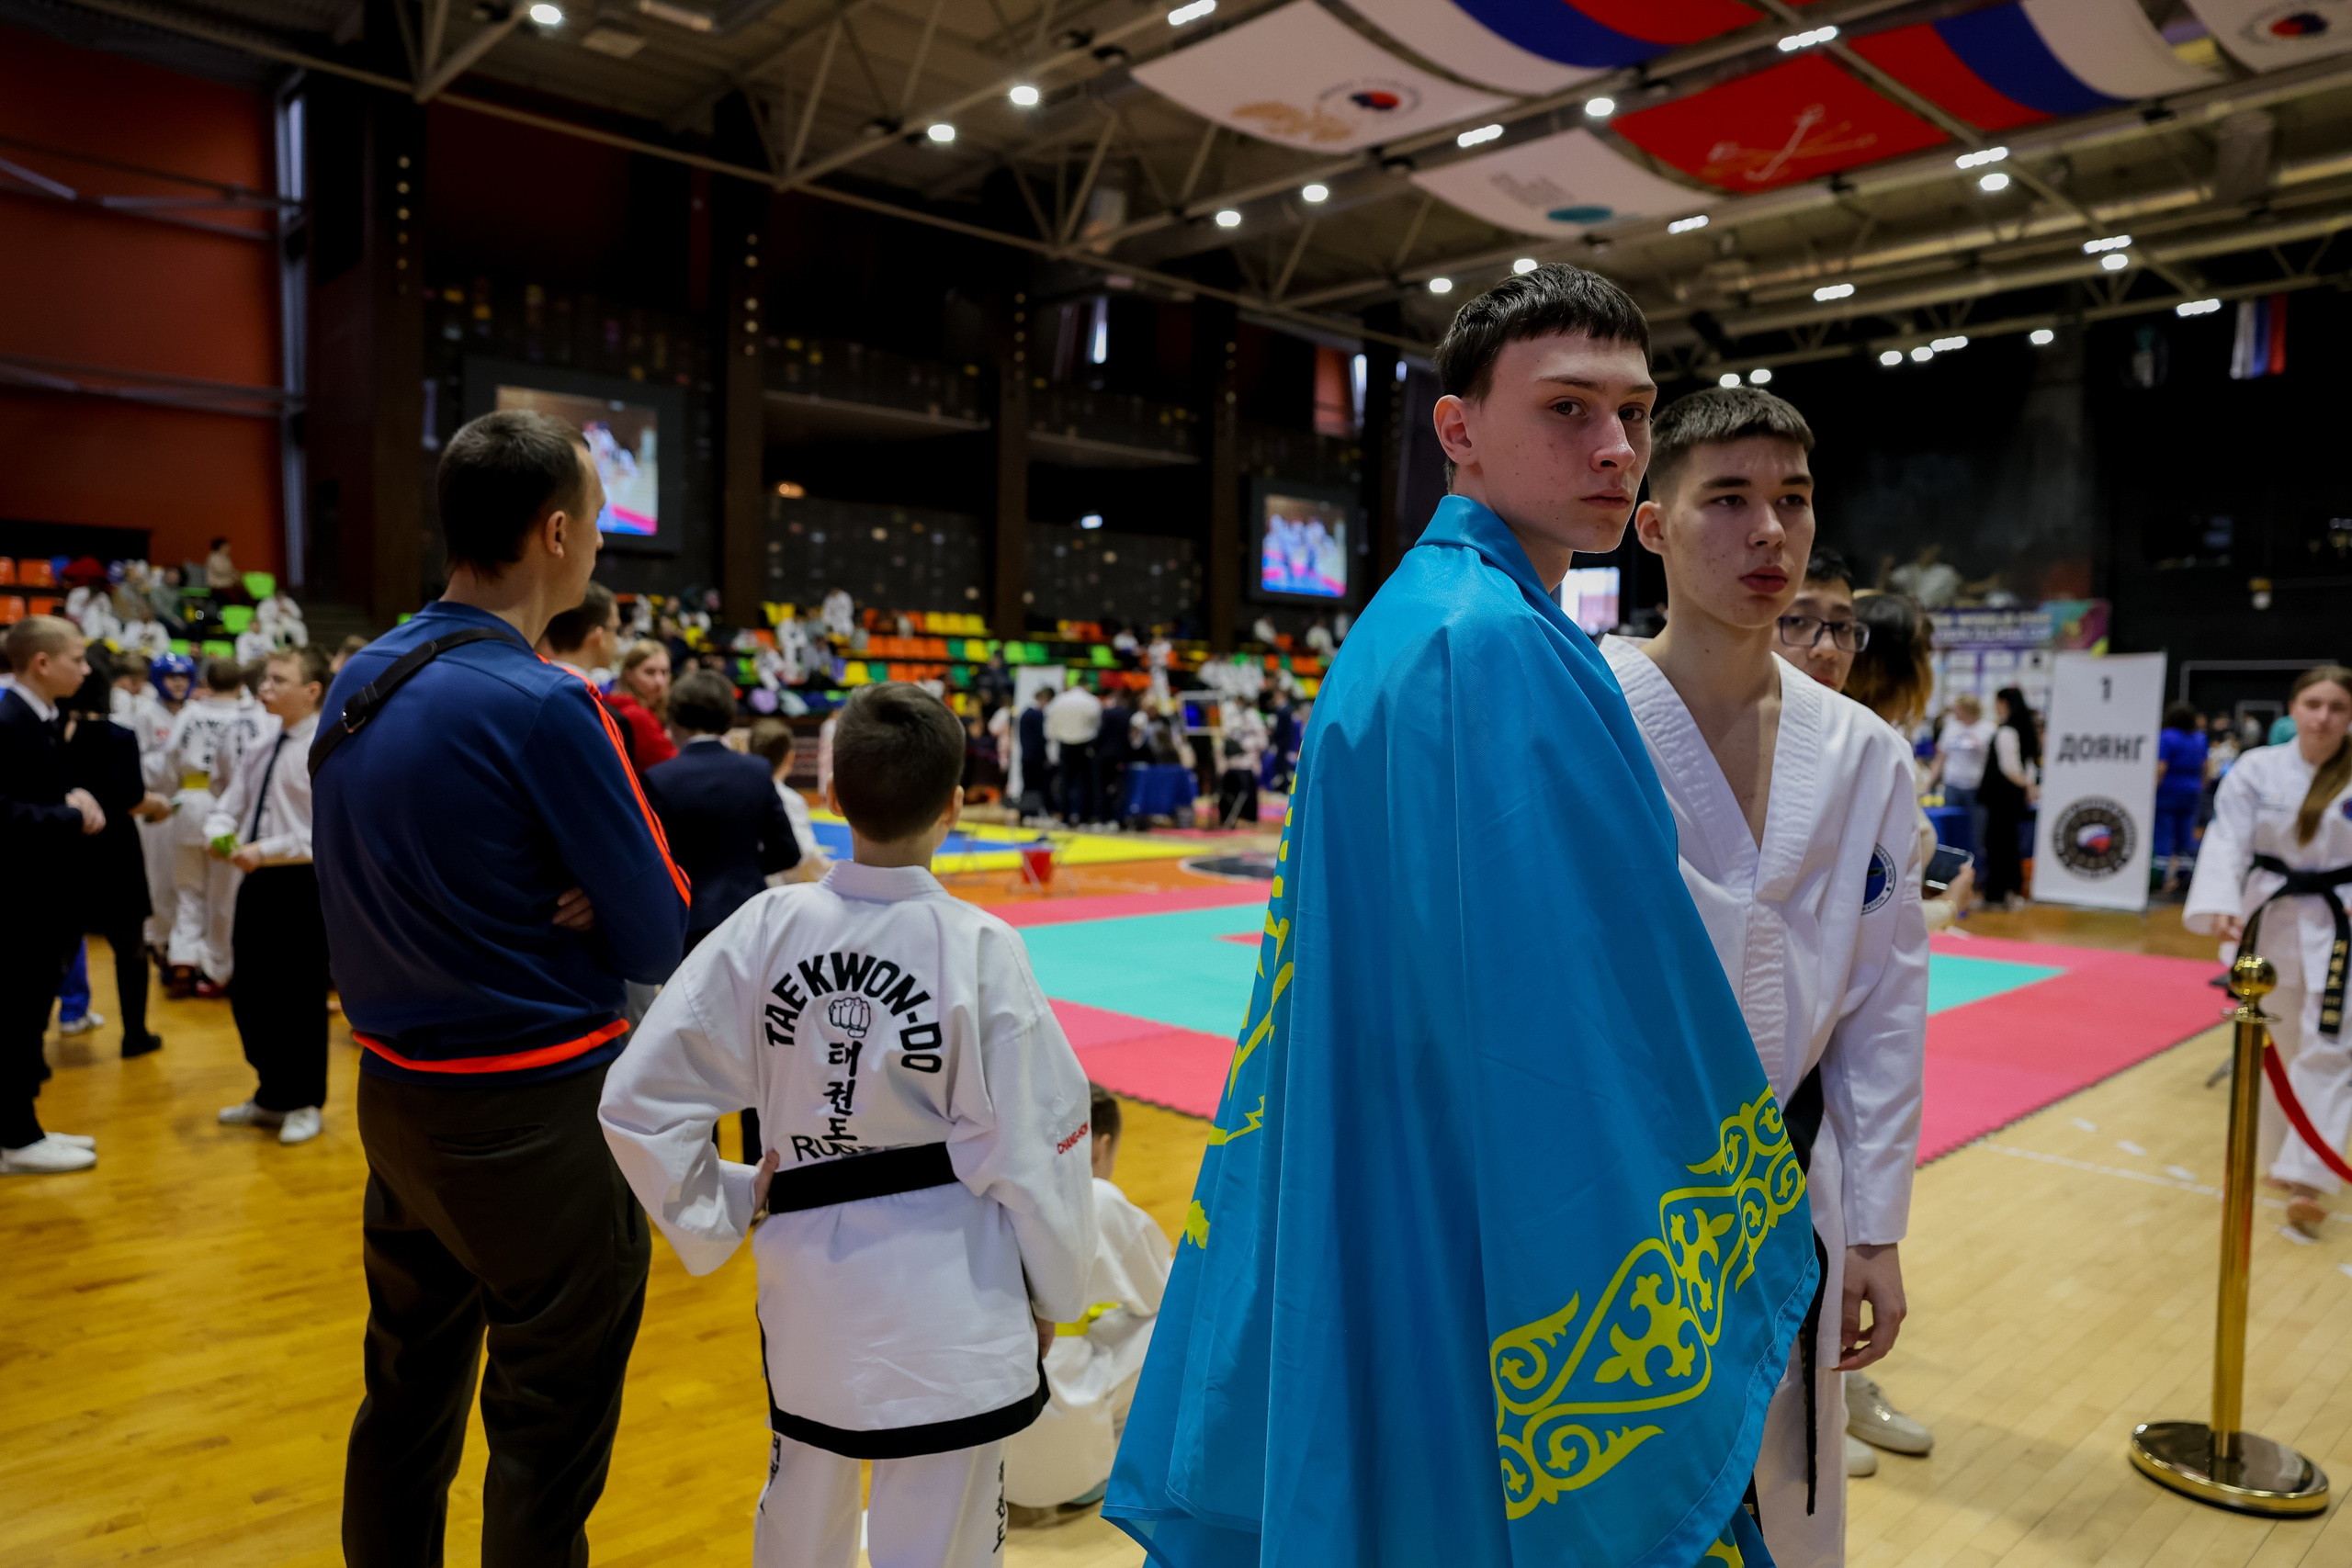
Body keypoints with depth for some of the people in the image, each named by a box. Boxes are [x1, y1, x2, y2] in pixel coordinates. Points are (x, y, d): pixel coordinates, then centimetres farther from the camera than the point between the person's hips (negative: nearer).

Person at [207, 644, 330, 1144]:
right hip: (257, 880, 8)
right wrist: (219, 835, -8)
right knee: (249, 992, 15)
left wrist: (267, 851, -22)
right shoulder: (260, 750, 11)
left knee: (300, 998, 3)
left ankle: (304, 1103, 20)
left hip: (303, 883, -8)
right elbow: (228, 805, 14)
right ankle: (272, 1095, 32)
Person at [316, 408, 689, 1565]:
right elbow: (659, 944, -15)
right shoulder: (543, 708, -21)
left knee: (404, 1408, 23)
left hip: (393, 1094, 8)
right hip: (533, 1119, -8)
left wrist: (558, 902, -3)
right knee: (546, 1448, 8)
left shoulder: (357, 682, 2)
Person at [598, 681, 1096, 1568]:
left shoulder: (766, 928, -9)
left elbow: (640, 1102, -5)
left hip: (808, 1287, 4)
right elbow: (1033, 1145, -10)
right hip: (950, 1294, -3)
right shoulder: (980, 948, -16)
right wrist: (1054, 1294, 5)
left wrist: (721, 1217, 7)